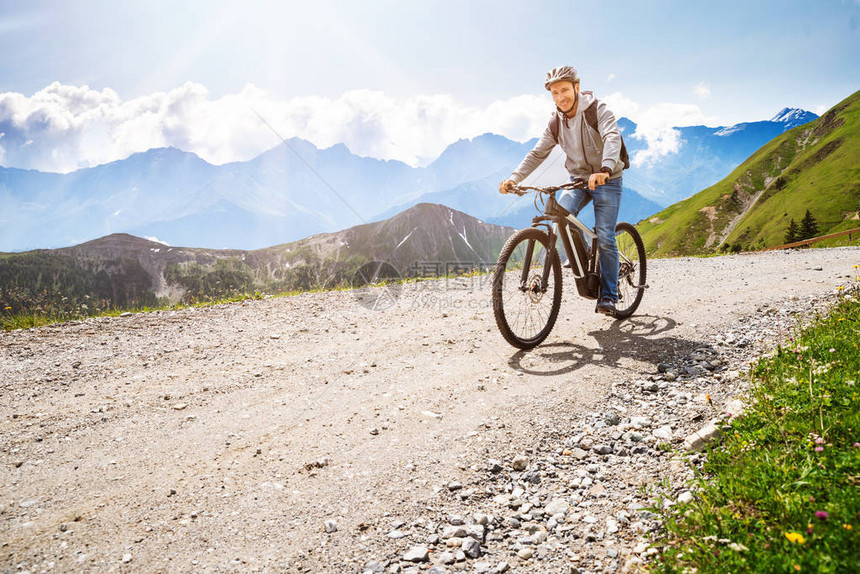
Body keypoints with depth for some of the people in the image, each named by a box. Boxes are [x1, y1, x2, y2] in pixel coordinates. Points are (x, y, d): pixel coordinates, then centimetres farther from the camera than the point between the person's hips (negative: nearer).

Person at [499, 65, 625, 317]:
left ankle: (608, 296, 4)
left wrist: (605, 169, -52)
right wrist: (514, 179, -14)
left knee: (605, 238, -10)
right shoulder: (556, 123, 0)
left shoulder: (598, 110, -15)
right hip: (578, 179, 4)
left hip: (607, 181, -4)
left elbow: (612, 138, -32)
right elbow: (537, 154, 1)